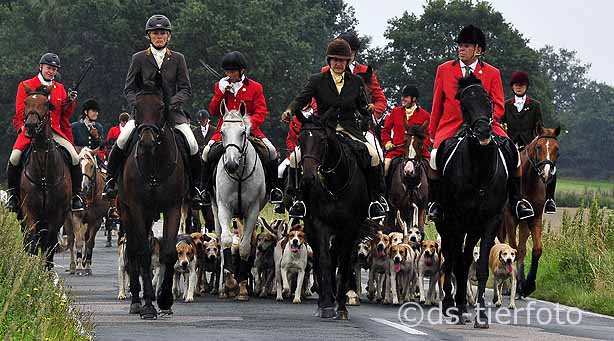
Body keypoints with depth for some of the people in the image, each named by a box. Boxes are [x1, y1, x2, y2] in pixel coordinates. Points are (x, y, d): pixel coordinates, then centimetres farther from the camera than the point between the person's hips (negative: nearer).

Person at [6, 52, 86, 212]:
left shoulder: (60, 88, 18)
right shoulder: (26, 86, 9)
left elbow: (65, 115, 17)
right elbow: (20, 112, 5)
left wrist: (70, 101, -1)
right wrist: (24, 126, -12)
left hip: (54, 131, 2)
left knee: (75, 157, -19)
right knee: (15, 157, -27)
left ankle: (76, 195, -4)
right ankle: (13, 193, -6)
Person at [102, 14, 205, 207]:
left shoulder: (178, 59, 8)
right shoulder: (139, 59, 6)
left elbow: (185, 89, 4)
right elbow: (129, 88, 6)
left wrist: (174, 103, -15)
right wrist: (138, 105, -13)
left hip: (172, 112, 1)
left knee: (192, 145, -17)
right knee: (122, 140, -24)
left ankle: (195, 188, 2)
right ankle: (111, 179, -5)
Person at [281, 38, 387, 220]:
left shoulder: (356, 81, 11)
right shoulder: (317, 80, 5)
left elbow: (363, 107, 13)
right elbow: (302, 98, -8)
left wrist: (371, 113, -10)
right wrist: (290, 111, -28)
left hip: (349, 131, 0)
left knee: (374, 156, -25)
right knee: (296, 157, -22)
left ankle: (376, 198, -9)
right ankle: (298, 198, -3)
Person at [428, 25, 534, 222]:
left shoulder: (492, 73, 7)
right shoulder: (444, 70, 10)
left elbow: (498, 106, 6)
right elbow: (437, 104, 15)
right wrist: (432, 132, 13)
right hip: (451, 126, 0)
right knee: (436, 156, -28)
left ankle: (516, 200, -8)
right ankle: (435, 201, -9)